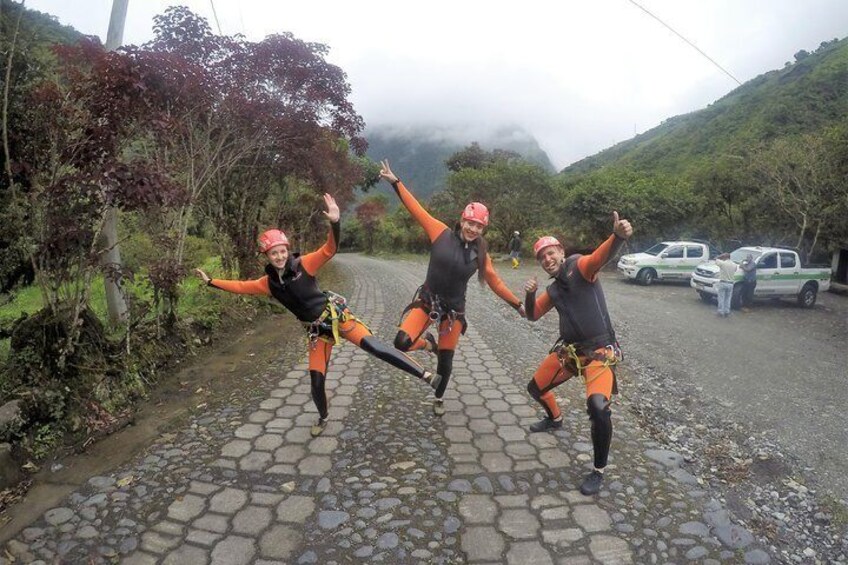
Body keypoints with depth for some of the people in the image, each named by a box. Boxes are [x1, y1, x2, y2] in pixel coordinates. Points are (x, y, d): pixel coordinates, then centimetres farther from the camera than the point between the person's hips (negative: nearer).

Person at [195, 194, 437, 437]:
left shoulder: (303, 264, -10)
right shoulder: (268, 283, 5)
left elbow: (329, 249, -23)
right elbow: (240, 286, 19)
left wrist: (334, 222, -39)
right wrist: (211, 281, 22)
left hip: (336, 316, -4)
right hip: (317, 330, 5)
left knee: (373, 346, -22)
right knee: (316, 380, 5)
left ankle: (425, 375, -22)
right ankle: (323, 417, 35)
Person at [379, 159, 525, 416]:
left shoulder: (480, 254, -4)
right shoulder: (441, 233, -11)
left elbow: (495, 282, 6)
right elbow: (416, 209, -9)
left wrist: (517, 304, 6)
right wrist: (395, 181, -10)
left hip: (454, 308, 1)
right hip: (427, 300, -1)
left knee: (446, 359, 11)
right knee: (402, 342, -18)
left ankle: (439, 398, 39)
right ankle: (427, 342, 19)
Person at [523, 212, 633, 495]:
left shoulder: (579, 267, -11)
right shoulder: (553, 290, 11)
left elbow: (600, 256, -33)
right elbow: (532, 315, 16)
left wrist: (618, 236, -56)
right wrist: (529, 294, -6)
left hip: (599, 351, -8)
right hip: (568, 349, 8)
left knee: (598, 407, -26)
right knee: (536, 388, 20)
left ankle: (598, 471, -3)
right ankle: (555, 419, 54)